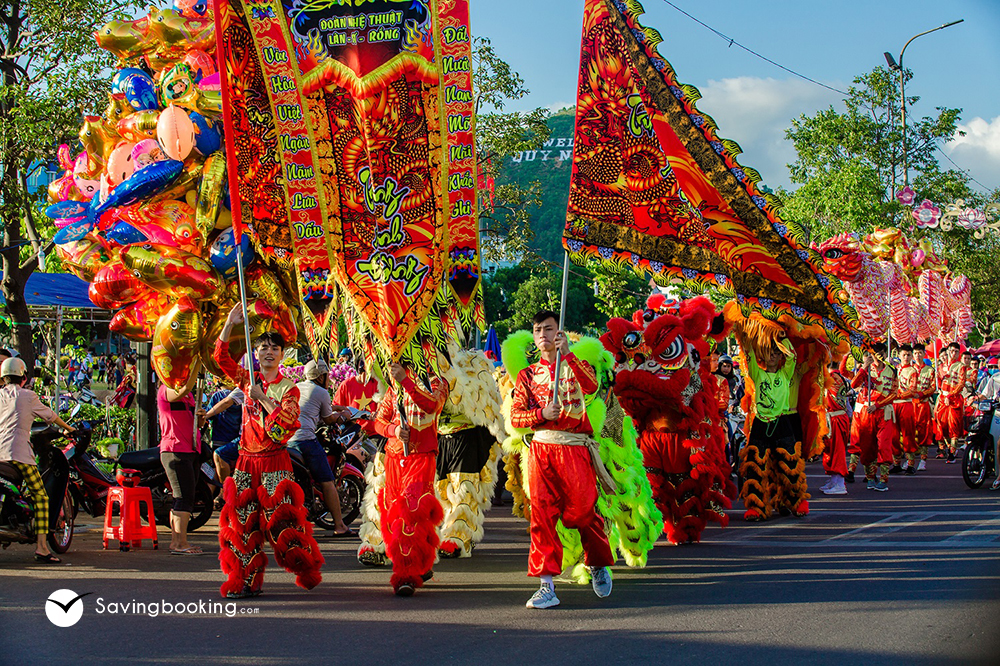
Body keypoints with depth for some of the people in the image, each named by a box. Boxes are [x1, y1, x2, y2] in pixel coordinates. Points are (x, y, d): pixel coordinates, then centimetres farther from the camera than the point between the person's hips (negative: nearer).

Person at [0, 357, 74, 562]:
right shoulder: (28, 396, 5)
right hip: (19, 453, -4)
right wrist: (67, 428, 36)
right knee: (40, 497, 0)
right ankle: (41, 547, -11)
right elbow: (49, 415, 19)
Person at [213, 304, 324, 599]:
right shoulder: (247, 380, 10)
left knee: (280, 518, -6)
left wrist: (262, 398, -16)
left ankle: (306, 571, 9)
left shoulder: (288, 389, 2)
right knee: (242, 518, 0)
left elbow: (287, 423, -12)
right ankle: (246, 580, 6)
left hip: (275, 462, -3)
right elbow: (221, 357, 0)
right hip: (247, 460, 3)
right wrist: (229, 324, -9)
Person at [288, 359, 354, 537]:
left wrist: (338, 408, 45)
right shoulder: (322, 393, 4)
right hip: (305, 438, -7)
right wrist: (342, 415, 34)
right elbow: (328, 419, 16)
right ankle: (339, 526, -2)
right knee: (327, 482, -2)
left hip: (284, 439, 7)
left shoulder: (295, 387, 24)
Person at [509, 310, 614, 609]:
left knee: (582, 512, -3)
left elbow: (591, 385, -14)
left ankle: (598, 565, 25)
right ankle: (547, 586, -5)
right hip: (541, 448, 2)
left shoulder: (574, 365, 9)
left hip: (575, 449, -2)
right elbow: (515, 417, 7)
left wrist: (567, 353, -21)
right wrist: (542, 414, -11)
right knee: (542, 514, -6)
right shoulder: (528, 375, 14)